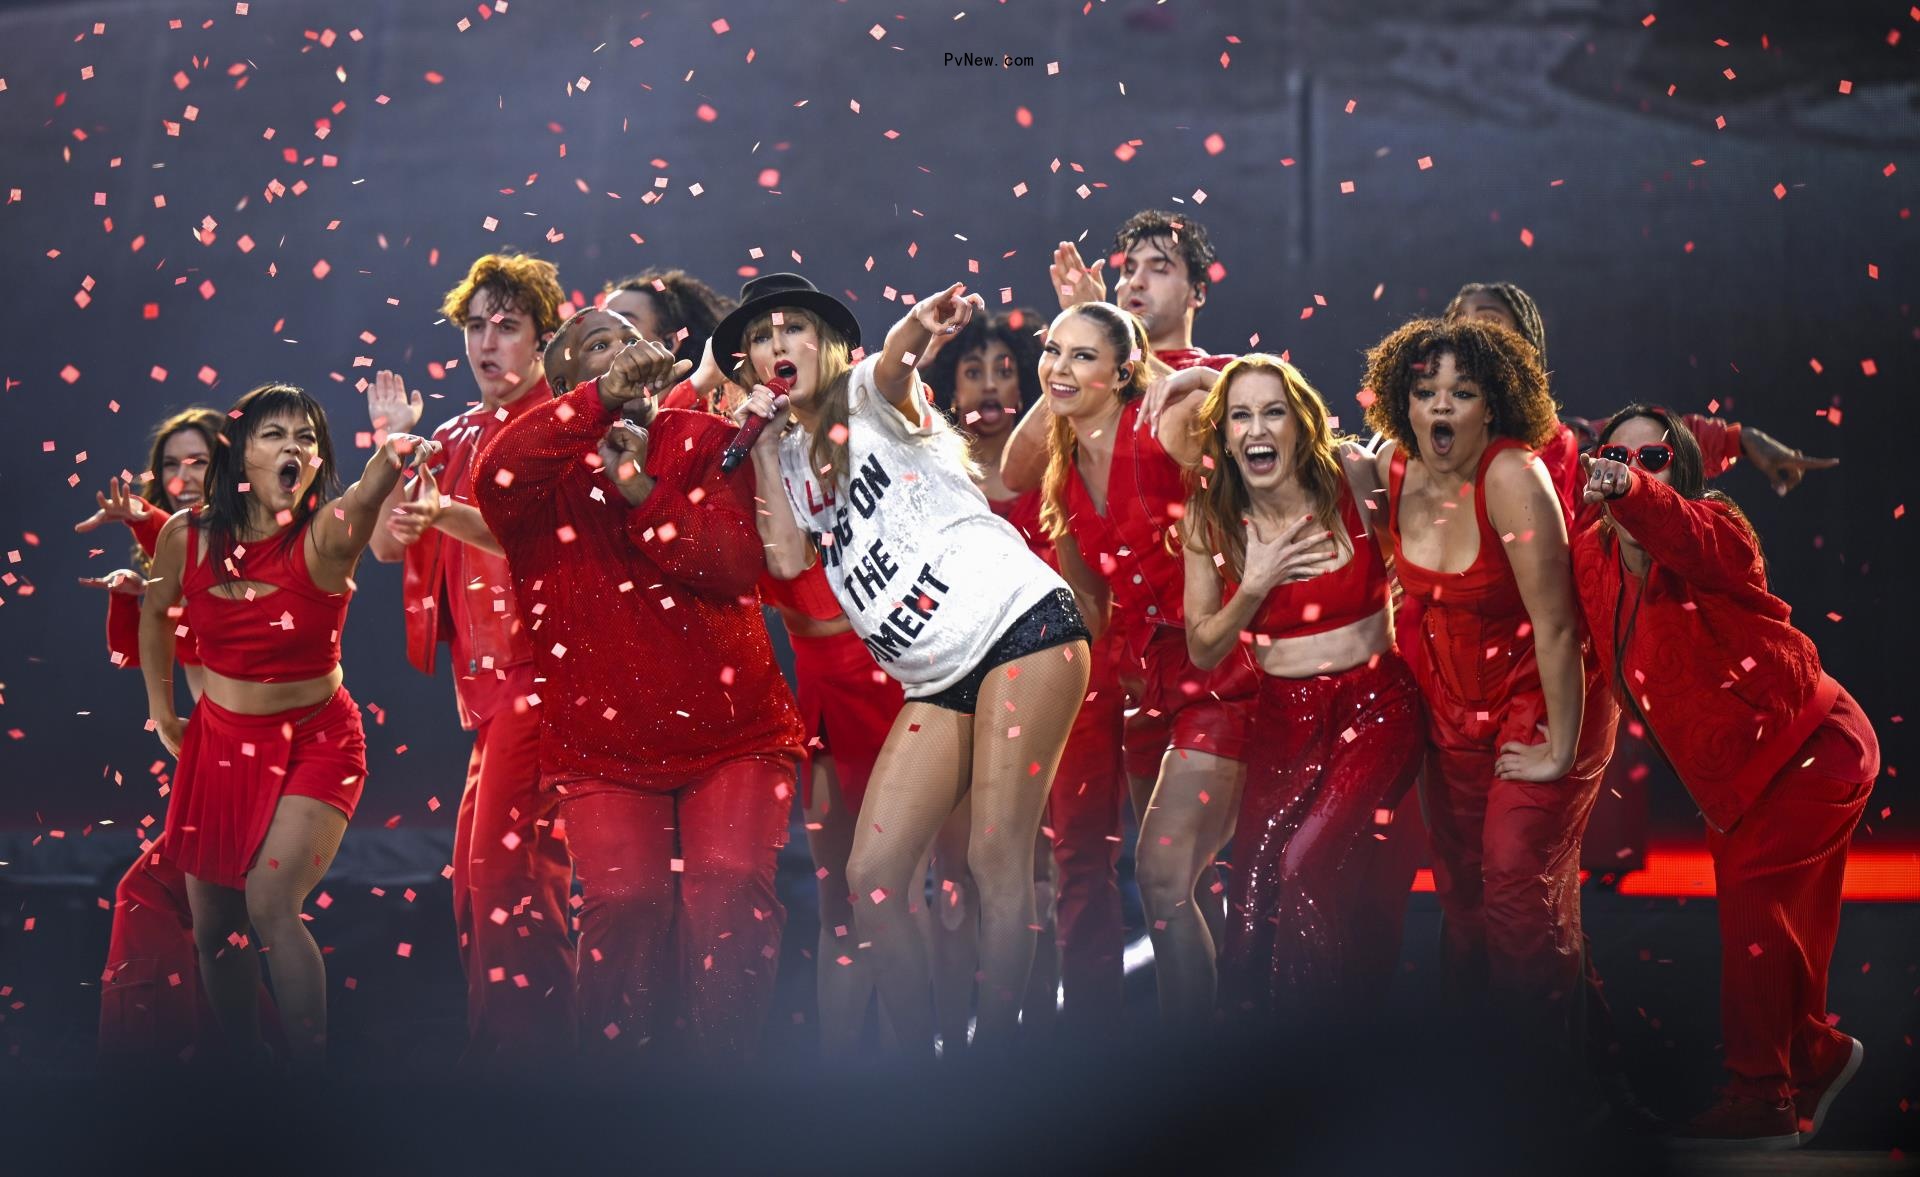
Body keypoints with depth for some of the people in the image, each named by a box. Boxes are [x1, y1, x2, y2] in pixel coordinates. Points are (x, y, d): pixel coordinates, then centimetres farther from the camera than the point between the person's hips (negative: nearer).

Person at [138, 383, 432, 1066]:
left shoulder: (324, 536, -19)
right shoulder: (186, 537, -9)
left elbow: (364, 499, -44)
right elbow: (156, 613, 12)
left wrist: (393, 454, -65)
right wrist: (161, 709, 16)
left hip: (314, 742, -4)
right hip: (219, 742, 4)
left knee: (270, 905, -21)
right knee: (212, 925, 10)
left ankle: (311, 1070, -10)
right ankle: (243, 1067, 29)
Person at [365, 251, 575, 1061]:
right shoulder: (459, 439, 18)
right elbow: (389, 543, 13)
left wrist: (447, 514, -32)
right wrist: (393, 444, 3)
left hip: (540, 673, -8)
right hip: (488, 683, 8)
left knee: (510, 870, -15)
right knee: (475, 874, 9)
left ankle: (532, 1048, -14)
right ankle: (490, 1051, 15)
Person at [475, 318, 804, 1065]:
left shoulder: (705, 443, 8)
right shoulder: (549, 469, 5)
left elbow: (739, 563, -7)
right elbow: (494, 483, -21)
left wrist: (642, 492, -16)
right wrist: (599, 399, -26)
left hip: (733, 730, 1)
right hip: (602, 745, 0)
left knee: (731, 886, -20)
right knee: (624, 897, -20)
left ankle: (721, 1063, -8)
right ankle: (613, 1067, -4)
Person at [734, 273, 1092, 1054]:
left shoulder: (868, 396, 1)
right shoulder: (792, 457, 19)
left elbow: (894, 360, -24)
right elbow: (788, 559, 3)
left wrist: (920, 326, -48)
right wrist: (765, 443, 10)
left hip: (1020, 622, -7)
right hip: (938, 680, 7)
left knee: (996, 855, -14)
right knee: (873, 875, -2)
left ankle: (991, 1056, -12)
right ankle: (918, 1064, 4)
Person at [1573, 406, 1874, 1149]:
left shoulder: (1713, 529, -21)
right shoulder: (1594, 556, 0)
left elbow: (1684, 536, -43)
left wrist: (1631, 493, -62)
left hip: (1811, 744, -8)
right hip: (1736, 772, 8)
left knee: (1749, 892, -18)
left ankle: (1763, 1097, -13)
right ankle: (1817, 1053, 39)